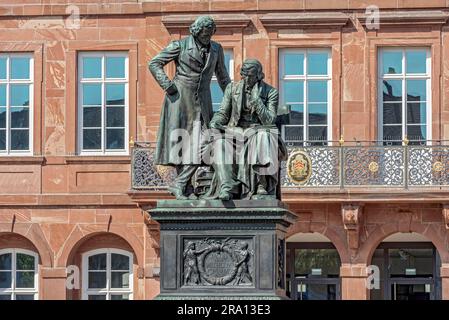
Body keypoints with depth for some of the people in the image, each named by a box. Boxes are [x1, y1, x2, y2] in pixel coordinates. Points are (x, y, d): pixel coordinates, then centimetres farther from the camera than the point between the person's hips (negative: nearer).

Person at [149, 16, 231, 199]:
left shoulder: (216, 49, 8)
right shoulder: (180, 46, -4)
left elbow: (222, 76, 19)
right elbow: (154, 64, -1)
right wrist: (167, 86, -11)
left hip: (201, 102, 4)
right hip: (180, 99, -4)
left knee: (199, 146, -8)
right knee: (181, 142, -3)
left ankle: (179, 185, -3)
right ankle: (186, 189, 0)